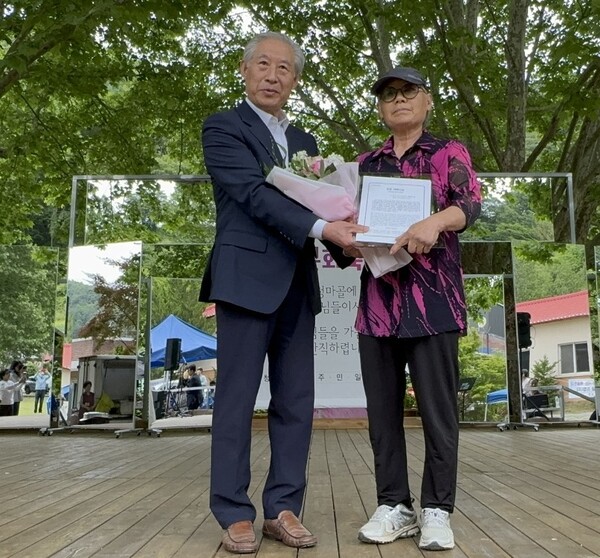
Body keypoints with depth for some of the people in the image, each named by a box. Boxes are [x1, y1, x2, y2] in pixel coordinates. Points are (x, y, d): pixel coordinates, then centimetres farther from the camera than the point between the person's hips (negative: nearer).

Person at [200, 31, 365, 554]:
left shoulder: (304, 141, 21)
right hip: (247, 276, -6)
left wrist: (347, 242, -5)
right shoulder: (223, 127, 1)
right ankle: (235, 515, 10)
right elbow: (253, 193, -13)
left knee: (296, 400, 6)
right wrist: (323, 227, -23)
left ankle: (283, 509, 16)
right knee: (237, 398, -1)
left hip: (298, 281, 6)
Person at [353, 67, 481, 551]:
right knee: (383, 409, 6)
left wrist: (436, 221, -29)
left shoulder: (449, 153, 8)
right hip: (377, 298, 4)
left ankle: (437, 511, 12)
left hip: (433, 299, -3)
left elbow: (471, 202, -8)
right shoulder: (366, 163, 18)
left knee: (438, 409, -1)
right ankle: (394, 506, 18)